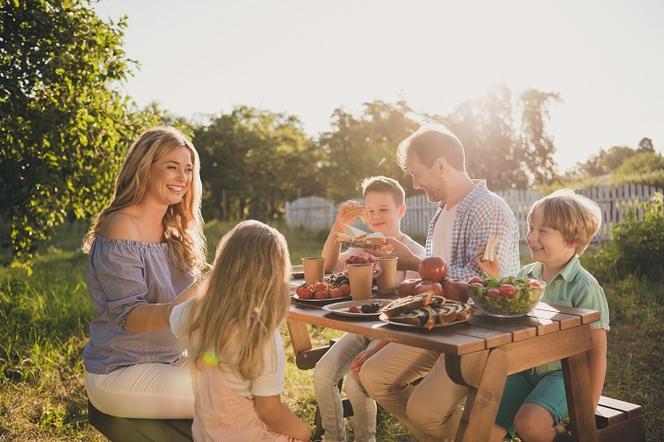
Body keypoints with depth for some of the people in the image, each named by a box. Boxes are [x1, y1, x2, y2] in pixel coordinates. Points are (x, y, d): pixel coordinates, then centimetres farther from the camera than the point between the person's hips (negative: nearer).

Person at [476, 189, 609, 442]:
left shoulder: (584, 287, -14)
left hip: (564, 373, -5)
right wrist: (496, 279, -1)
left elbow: (597, 350, -11)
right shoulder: (526, 275, 3)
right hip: (524, 369, 6)